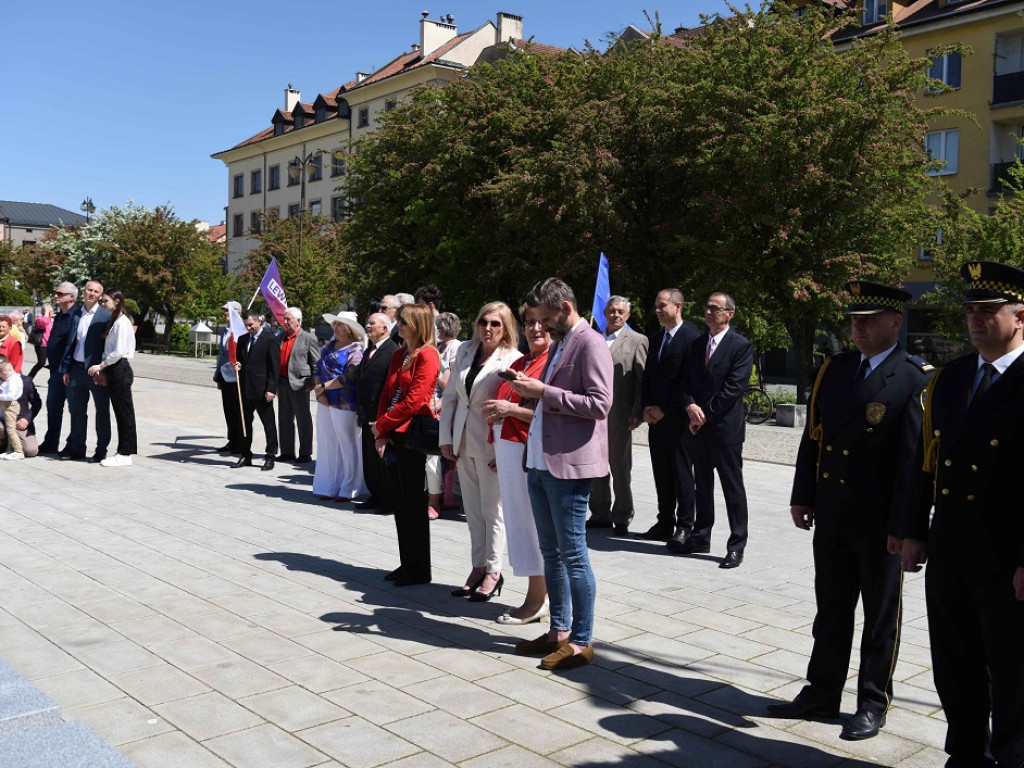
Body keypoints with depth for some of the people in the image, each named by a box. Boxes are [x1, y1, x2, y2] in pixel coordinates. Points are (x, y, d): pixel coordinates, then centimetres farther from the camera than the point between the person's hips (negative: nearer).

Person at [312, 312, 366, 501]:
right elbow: (318, 369, 14)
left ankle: (348, 489, 8)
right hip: (325, 402, 7)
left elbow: (349, 378, -17)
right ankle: (329, 487, 16)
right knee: (327, 443, 9)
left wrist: (323, 386, -12)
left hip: (344, 404, -7)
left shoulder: (355, 350, -8)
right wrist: (318, 389, -4)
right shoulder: (330, 346, 15)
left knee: (347, 445, 0)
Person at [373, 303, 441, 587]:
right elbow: (386, 394, 12)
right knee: (399, 502, 12)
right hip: (392, 435, 8)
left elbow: (414, 400, -17)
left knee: (413, 502, 0)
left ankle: (419, 569, 10)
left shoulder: (427, 355, -11)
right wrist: (381, 434, 1)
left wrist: (381, 425, -10)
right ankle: (407, 564, 22)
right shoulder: (398, 355, 15)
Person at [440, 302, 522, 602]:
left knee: (492, 510, 4)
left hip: (491, 445, -6)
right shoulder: (465, 352, 8)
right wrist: (446, 439, 5)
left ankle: (493, 571, 15)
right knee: (472, 510, 12)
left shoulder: (513, 360, -9)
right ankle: (478, 567, 23)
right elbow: (450, 396, 10)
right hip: (463, 442, 6)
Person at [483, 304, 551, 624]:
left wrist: (510, 409, -16)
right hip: (507, 449, 9)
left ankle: (537, 600, 6)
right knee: (517, 521, 11)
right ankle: (539, 597, 20)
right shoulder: (518, 364, 18)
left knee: (531, 523, -4)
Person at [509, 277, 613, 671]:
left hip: (568, 465, -9)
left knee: (573, 555, -3)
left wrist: (544, 391, -18)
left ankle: (581, 642, 7)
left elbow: (599, 404, -19)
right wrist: (532, 392, 7)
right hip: (540, 462, 9)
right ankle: (559, 631, 25)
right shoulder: (559, 344, 18)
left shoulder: (590, 344, -10)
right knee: (551, 553, 14)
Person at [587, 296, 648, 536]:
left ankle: (622, 518, 14)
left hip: (619, 415, -5)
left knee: (620, 468, 3)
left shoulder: (637, 341, -1)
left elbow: (643, 379, -6)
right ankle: (600, 514, 24)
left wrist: (637, 413, -14)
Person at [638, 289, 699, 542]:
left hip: (677, 418, -7)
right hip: (656, 417, 7)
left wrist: (663, 409, -13)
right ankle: (665, 523, 18)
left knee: (682, 473, 0)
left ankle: (684, 527, 8)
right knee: (661, 473, 11)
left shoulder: (691, 338, -10)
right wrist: (646, 408, 3)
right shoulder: (657, 338, 16)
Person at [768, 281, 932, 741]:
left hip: (880, 522, -5)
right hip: (831, 515, 5)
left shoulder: (916, 379, -10)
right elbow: (813, 437, 10)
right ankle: (822, 694, 30)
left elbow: (916, 457, -14)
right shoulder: (833, 370, 7)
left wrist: (905, 525, -17)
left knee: (881, 617, 12)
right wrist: (802, 496, 8)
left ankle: (873, 705, 26)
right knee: (831, 611, 16)